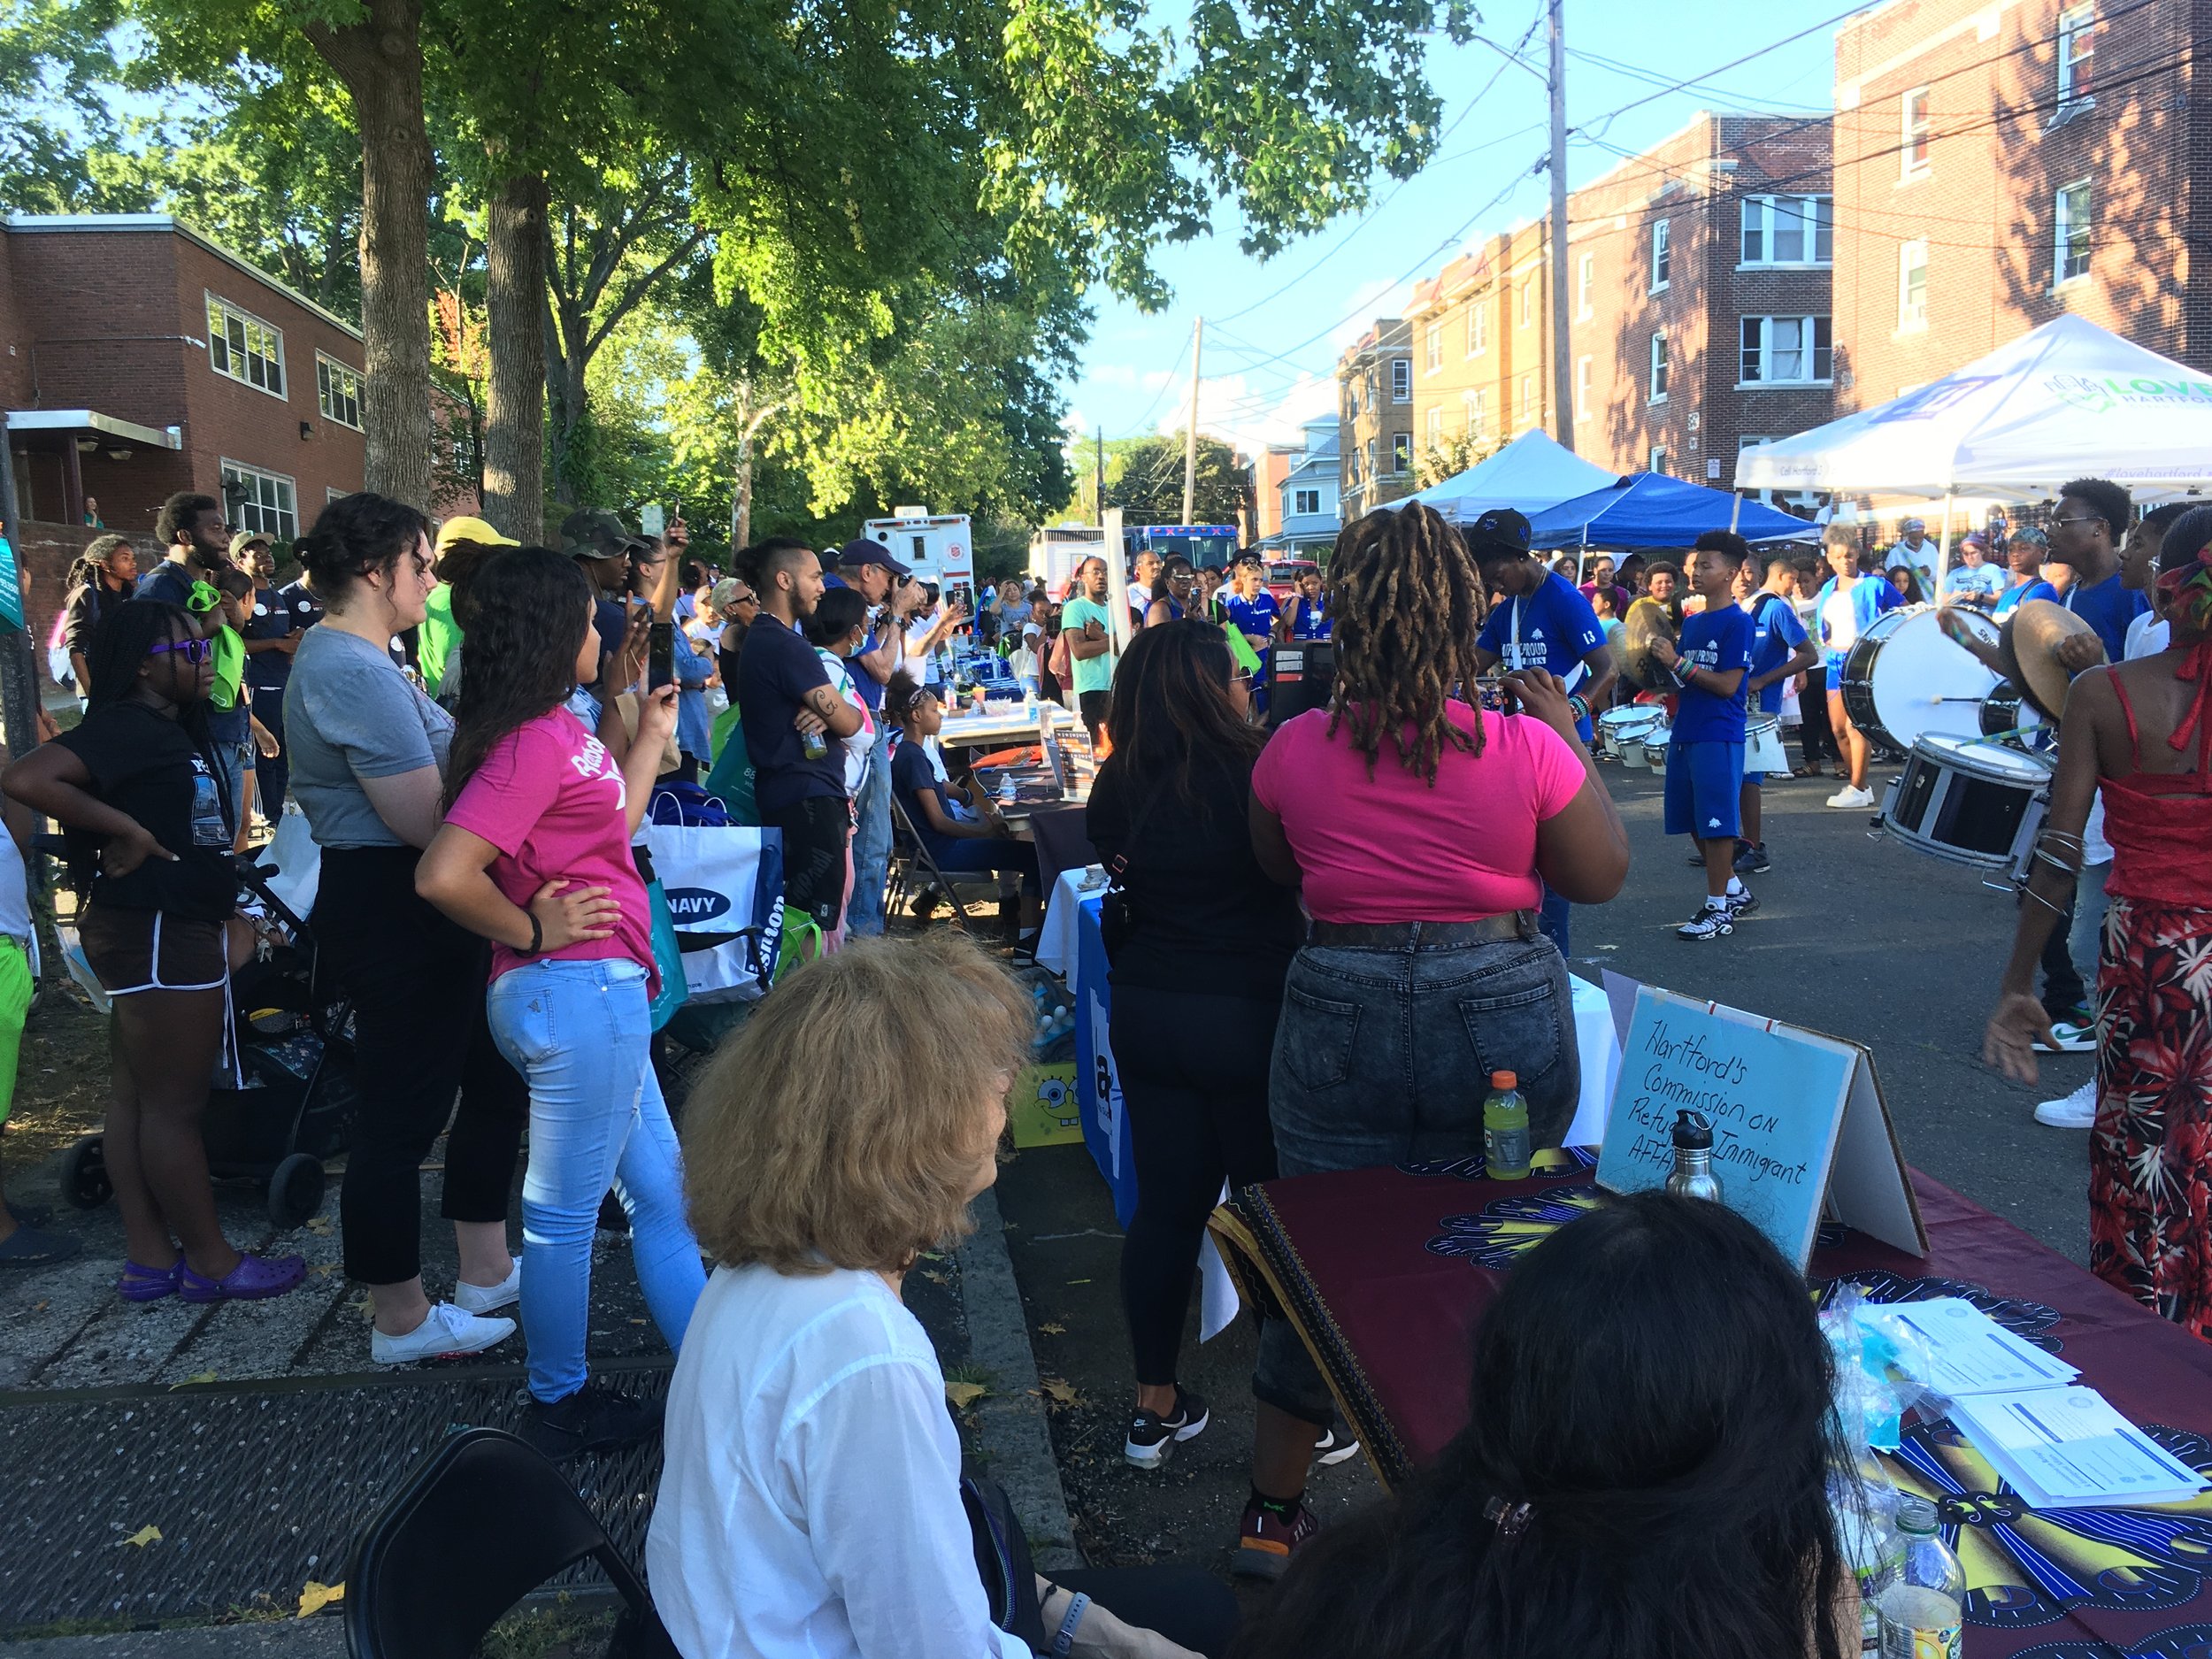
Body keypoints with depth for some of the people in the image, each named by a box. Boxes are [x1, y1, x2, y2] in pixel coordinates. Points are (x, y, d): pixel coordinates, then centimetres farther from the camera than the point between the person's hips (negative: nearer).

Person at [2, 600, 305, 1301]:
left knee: (136, 1098, 14)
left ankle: (150, 1258, 23)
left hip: (176, 932, 10)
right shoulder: (124, 727, -17)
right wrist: (123, 828, -23)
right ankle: (211, 1262, 10)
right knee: (174, 1105, 0)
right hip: (157, 935, -10)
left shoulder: (171, 729, 12)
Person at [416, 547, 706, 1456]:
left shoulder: (555, 729, 11)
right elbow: (444, 875, -28)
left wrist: (651, 737, 26)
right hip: (577, 993, -11)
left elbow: (612, 830, 22)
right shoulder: (533, 742, -20)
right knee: (565, 1210, 6)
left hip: (599, 993, 11)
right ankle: (558, 1403, 24)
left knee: (659, 1189, 17)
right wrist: (534, 931, -14)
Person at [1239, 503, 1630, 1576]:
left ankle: (1271, 1514, 27)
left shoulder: (1296, 750, -9)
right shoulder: (1526, 750, -14)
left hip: (1340, 1020, 1)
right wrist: (1570, 739, 7)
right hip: (1501, 1016, -1)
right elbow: (1601, 877, 0)